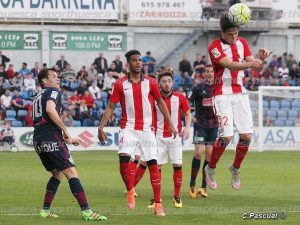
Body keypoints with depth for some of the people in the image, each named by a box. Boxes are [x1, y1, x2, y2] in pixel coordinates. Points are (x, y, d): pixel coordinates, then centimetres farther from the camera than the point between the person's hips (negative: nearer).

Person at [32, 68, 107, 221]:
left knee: (58, 174, 22)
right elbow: (50, 110, -19)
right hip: (52, 138, -9)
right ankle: (86, 211, -20)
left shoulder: (37, 98, 28)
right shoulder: (53, 91, 1)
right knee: (71, 173, -12)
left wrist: (67, 139, 27)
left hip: (37, 140, 9)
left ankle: (45, 210, 17)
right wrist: (65, 129, -14)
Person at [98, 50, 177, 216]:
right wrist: (101, 127, -3)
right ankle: (130, 191, -1)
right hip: (128, 127, -1)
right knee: (124, 157, -22)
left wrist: (170, 124, 10)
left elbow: (160, 102, 12)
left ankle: (158, 204, 4)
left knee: (153, 164, -2)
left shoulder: (150, 83, 3)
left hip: (147, 129, 1)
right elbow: (111, 107, 5)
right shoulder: (120, 84, 1)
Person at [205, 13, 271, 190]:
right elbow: (230, 65, -26)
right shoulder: (215, 47, -11)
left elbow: (252, 64, 5)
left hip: (240, 93, 5)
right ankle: (210, 169, 10)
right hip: (223, 95, -5)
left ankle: (236, 168, 22)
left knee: (246, 135, -2)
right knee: (226, 136, -14)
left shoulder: (242, 43, 8)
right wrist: (249, 64, -43)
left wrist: (260, 58, -18)